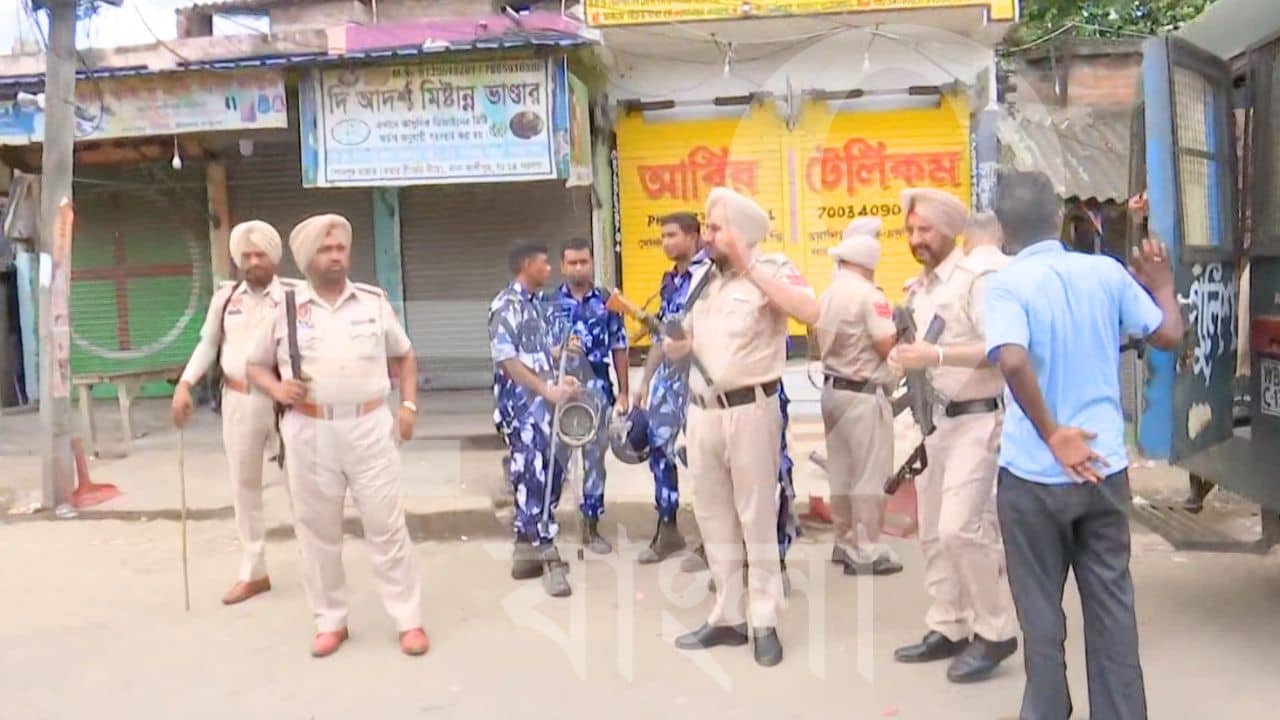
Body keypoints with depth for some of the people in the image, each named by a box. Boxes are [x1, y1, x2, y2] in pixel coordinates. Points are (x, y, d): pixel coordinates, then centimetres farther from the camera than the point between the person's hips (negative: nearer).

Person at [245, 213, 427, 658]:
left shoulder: (374, 301, 6)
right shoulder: (286, 309, 4)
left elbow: (404, 356, 16)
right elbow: (256, 366, 13)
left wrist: (409, 406, 4)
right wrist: (277, 389, -8)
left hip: (369, 428, 0)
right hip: (309, 433, 1)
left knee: (386, 525, 3)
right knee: (317, 530, 8)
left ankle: (409, 620, 12)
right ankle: (331, 622, 23)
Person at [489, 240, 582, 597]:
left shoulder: (536, 304, 16)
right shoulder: (505, 306, -10)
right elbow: (506, 359, -17)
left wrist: (559, 380, 6)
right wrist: (547, 390, -18)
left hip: (542, 405, 9)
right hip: (521, 406, -9)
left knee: (546, 476, 11)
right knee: (534, 478, -6)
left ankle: (526, 551, 21)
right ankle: (547, 555, 0)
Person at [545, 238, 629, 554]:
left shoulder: (607, 302, 5)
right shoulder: (551, 303, 3)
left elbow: (619, 348, 6)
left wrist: (623, 391, 4)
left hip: (597, 389, 1)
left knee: (595, 457, 7)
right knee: (555, 456, 1)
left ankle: (591, 527, 18)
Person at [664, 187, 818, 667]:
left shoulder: (771, 270, -4)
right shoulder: (703, 278, 15)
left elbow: (810, 312, -25)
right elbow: (678, 346, 20)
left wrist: (749, 267, -19)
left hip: (750, 409, -7)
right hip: (702, 411, 7)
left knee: (757, 519, 1)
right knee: (714, 520, 12)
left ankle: (765, 623, 11)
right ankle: (727, 617, 23)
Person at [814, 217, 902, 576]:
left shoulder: (827, 295, 10)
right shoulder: (869, 295, -15)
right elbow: (888, 345, -17)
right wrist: (902, 327, 1)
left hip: (833, 389, 8)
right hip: (865, 394, -8)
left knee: (841, 471, 14)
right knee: (870, 474, -1)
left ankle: (845, 542, 24)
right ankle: (866, 551, 4)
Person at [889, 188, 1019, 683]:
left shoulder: (978, 276, -12)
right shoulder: (918, 289, 14)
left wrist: (937, 355, -28)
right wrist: (905, 355, 4)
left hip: (976, 420, -9)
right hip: (933, 419, 9)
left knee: (961, 527, -14)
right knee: (933, 531, 11)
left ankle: (996, 633, 4)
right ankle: (948, 629, 22)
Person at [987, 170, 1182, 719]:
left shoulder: (1006, 285, -12)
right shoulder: (1106, 272, 1)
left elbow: (1013, 361, -29)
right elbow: (1169, 336, 9)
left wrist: (1051, 434, -19)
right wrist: (1162, 286, 27)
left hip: (1033, 473, -3)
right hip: (1104, 466, 4)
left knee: (1042, 612, 11)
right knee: (1111, 603, 16)